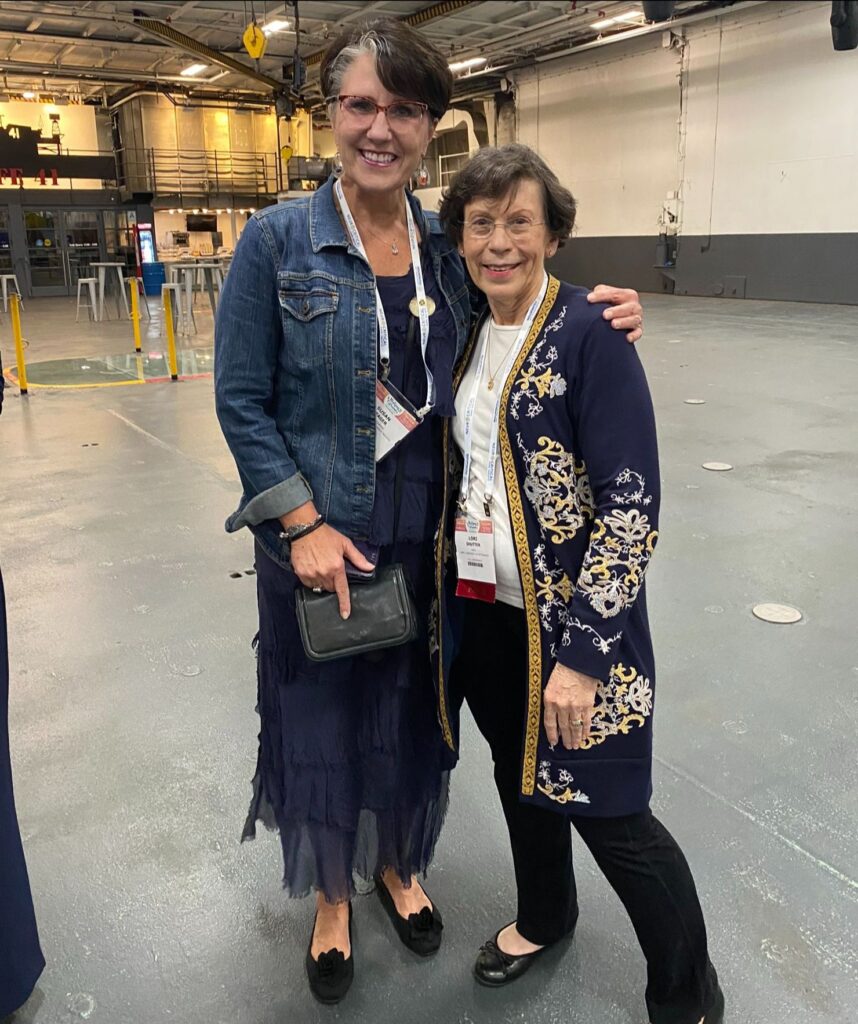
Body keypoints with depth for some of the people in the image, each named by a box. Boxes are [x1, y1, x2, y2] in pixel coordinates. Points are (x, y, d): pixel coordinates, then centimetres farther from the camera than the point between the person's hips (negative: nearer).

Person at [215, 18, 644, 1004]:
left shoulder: (447, 246, 2)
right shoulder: (276, 240, -8)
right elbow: (240, 402, -8)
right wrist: (305, 524, -15)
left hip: (427, 539, 3)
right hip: (319, 543, -3)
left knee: (411, 711, 18)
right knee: (321, 715, 13)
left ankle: (395, 864, 47)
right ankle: (331, 892, 41)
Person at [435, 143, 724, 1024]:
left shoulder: (589, 335, -16)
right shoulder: (469, 333, 5)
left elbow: (632, 508, -19)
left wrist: (583, 652, -21)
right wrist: (447, 590, 12)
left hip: (569, 623, -6)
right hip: (483, 610, 7)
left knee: (606, 814, 4)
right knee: (518, 773, 23)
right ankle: (543, 916, 51)